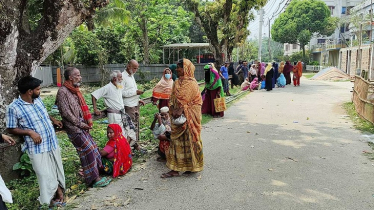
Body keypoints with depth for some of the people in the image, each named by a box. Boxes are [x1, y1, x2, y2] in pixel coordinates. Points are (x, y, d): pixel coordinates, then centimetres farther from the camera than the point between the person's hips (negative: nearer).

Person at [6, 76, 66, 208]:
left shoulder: (38, 99, 1)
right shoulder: (14, 108, -17)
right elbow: (11, 129, -9)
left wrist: (53, 120, 13)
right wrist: (30, 132, -20)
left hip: (53, 143, 6)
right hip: (37, 148, -6)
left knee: (57, 171, 17)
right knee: (46, 176, 2)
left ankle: (59, 194, 36)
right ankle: (49, 201, 23)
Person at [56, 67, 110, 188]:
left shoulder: (75, 90, 12)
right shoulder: (62, 92, -15)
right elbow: (66, 113, -18)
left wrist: (89, 118, 1)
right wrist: (81, 124, -14)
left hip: (82, 126, 9)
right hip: (73, 128, -9)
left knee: (92, 148, 10)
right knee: (88, 151, -7)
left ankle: (95, 175, 21)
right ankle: (93, 179, 2)